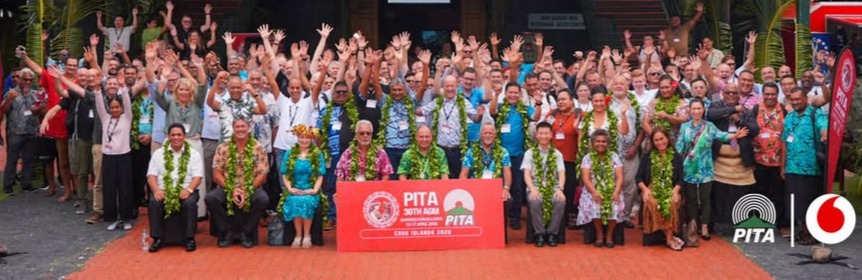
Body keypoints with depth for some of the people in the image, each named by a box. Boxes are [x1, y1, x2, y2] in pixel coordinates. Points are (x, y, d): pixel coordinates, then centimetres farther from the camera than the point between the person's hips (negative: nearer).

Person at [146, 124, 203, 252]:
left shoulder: (194, 154, 11)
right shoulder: (158, 153, 15)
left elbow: (197, 177, 1)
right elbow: (151, 176, 7)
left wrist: (188, 190, -20)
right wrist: (156, 190, -14)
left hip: (185, 191, -1)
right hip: (163, 191, 1)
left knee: (190, 202, -34)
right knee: (154, 202, -31)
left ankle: (190, 238, -23)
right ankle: (157, 239, -22)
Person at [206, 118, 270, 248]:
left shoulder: (258, 148, -1)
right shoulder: (223, 148, 1)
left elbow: (262, 175, -5)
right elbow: (217, 175, -2)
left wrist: (246, 192, -18)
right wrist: (232, 190, -16)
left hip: (251, 189, -1)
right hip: (228, 189, 1)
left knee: (263, 199, -32)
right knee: (210, 198, -27)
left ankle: (246, 232, -9)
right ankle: (227, 231, -6)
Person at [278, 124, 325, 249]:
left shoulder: (317, 155, 8)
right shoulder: (289, 154, 11)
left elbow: (320, 176, 4)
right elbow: (284, 175, 8)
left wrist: (315, 189, -11)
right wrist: (290, 188, -7)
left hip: (310, 191, -1)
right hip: (294, 191, 1)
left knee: (306, 201, -33)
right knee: (295, 202, -32)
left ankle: (307, 236, -19)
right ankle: (298, 235, -18)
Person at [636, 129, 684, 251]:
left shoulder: (677, 157, 10)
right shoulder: (647, 156, 11)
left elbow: (680, 179, 5)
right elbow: (639, 178, 7)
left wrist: (675, 191, -15)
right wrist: (645, 190, -12)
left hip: (670, 190, 0)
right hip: (651, 190, 0)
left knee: (671, 203, -35)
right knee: (652, 203, -35)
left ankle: (669, 238, -25)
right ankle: (670, 238, -26)